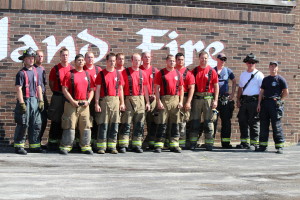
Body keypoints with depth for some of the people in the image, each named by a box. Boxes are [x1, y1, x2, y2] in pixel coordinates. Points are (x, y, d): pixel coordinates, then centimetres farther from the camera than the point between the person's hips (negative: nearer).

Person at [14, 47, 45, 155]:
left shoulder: (35, 71, 13)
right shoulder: (21, 73, -6)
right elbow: (19, 89, -11)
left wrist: (41, 101, 11)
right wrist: (22, 103, -16)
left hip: (34, 100, 6)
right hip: (25, 100, -6)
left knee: (36, 124, 7)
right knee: (23, 125, -3)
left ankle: (34, 146, 14)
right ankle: (18, 146, 6)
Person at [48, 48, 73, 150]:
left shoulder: (72, 69, 7)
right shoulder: (55, 69, 1)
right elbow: (51, 83, 5)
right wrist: (56, 92, 0)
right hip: (58, 97, -3)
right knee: (56, 120, -1)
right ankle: (52, 141, 4)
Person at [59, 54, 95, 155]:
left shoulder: (87, 74, 14)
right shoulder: (69, 74, 1)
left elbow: (91, 90, 15)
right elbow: (64, 89, -5)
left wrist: (88, 101, 0)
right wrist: (73, 101, -11)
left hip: (84, 104, 4)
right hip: (72, 104, -4)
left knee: (86, 126, 4)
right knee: (69, 126, -3)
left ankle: (86, 147, 13)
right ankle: (65, 147, 4)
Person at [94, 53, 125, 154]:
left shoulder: (118, 74, 11)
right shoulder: (101, 74, 2)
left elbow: (121, 89, 14)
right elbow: (98, 90, 0)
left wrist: (122, 103, 8)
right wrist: (96, 103, -7)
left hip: (116, 100, 3)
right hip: (104, 100, -3)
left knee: (114, 124, 5)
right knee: (103, 124, -2)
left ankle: (112, 146, 12)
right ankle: (101, 147, 3)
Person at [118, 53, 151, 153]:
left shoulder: (142, 73, 12)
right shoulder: (125, 72, 0)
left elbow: (145, 88, 16)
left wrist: (147, 102, 11)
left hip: (140, 100, 4)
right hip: (128, 99, -4)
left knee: (139, 124, 6)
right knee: (126, 124, -5)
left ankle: (137, 145, 13)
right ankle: (123, 145, 0)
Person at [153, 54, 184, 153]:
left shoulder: (178, 73, 12)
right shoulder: (161, 73, 2)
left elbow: (181, 88, 14)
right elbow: (156, 88, -2)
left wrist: (181, 101, 4)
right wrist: (159, 101, -10)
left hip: (175, 100, 4)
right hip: (164, 99, -4)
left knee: (175, 123, 6)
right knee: (162, 123, -3)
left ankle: (174, 145, 12)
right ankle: (159, 145, 1)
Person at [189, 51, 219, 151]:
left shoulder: (212, 71, 3)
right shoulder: (194, 71, 9)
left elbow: (216, 86, 2)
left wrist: (215, 100, -5)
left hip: (208, 98, -2)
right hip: (196, 98, 2)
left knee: (208, 121, 2)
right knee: (194, 121, 4)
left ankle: (209, 144, 6)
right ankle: (192, 143, 11)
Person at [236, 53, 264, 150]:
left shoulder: (259, 75, -1)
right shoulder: (243, 74, 17)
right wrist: (238, 100, 11)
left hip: (254, 100, -6)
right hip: (244, 100, 6)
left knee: (254, 123, -3)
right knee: (242, 121, 6)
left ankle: (254, 143, 2)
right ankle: (244, 142, 14)